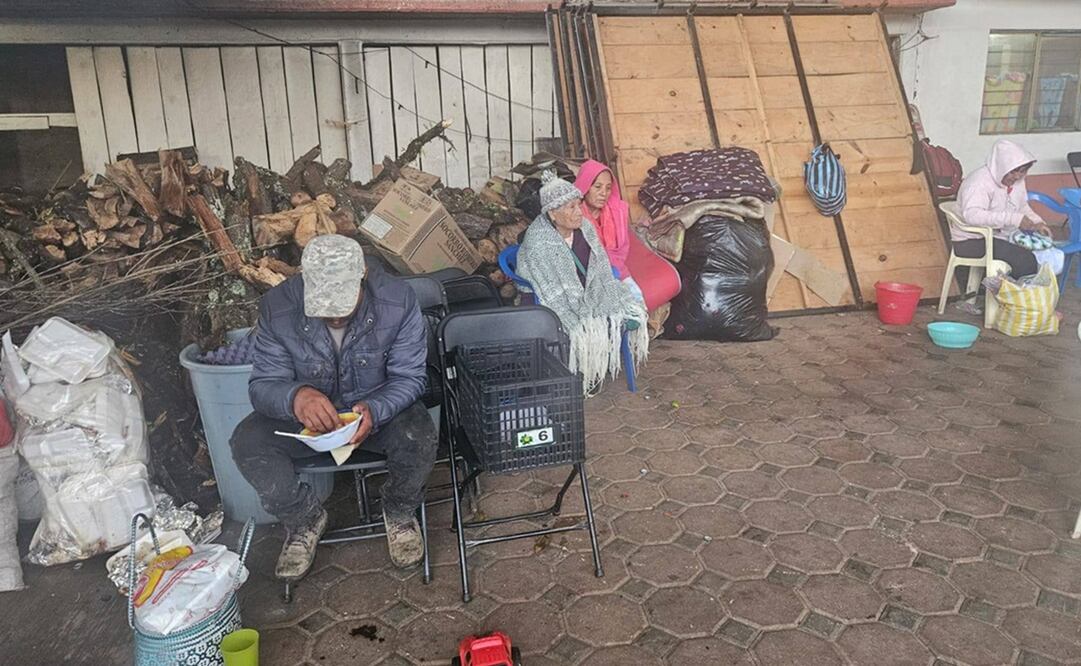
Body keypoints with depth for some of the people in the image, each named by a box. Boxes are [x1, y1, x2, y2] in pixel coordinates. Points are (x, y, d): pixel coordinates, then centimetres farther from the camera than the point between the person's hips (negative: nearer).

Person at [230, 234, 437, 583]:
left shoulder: (398, 301, -24)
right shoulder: (278, 307, -21)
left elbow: (408, 377, -17)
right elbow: (262, 384, -17)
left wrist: (374, 410, -39)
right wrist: (294, 396, -43)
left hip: (378, 408, -1)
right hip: (305, 412, 2)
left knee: (419, 437, -31)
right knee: (247, 442, -23)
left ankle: (400, 513, 4)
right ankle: (305, 518, 5)